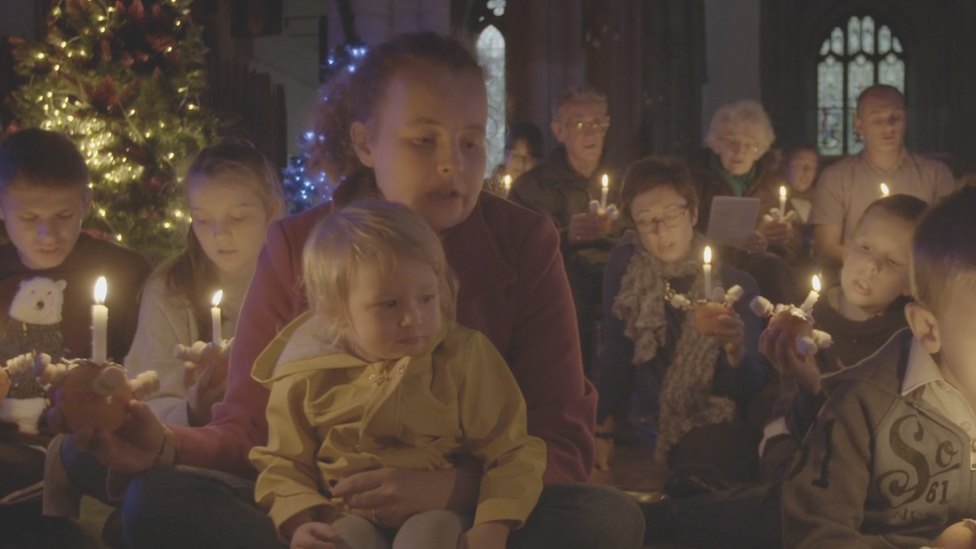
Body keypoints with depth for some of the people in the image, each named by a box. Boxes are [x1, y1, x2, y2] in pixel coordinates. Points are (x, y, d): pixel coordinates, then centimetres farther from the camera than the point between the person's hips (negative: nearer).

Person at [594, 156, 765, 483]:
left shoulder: (735, 284, -4)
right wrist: (602, 430, -1)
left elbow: (752, 389, -8)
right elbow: (615, 354, 6)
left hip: (716, 438, -2)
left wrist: (736, 351, -29)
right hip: (648, 432, 2)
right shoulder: (624, 267, 0)